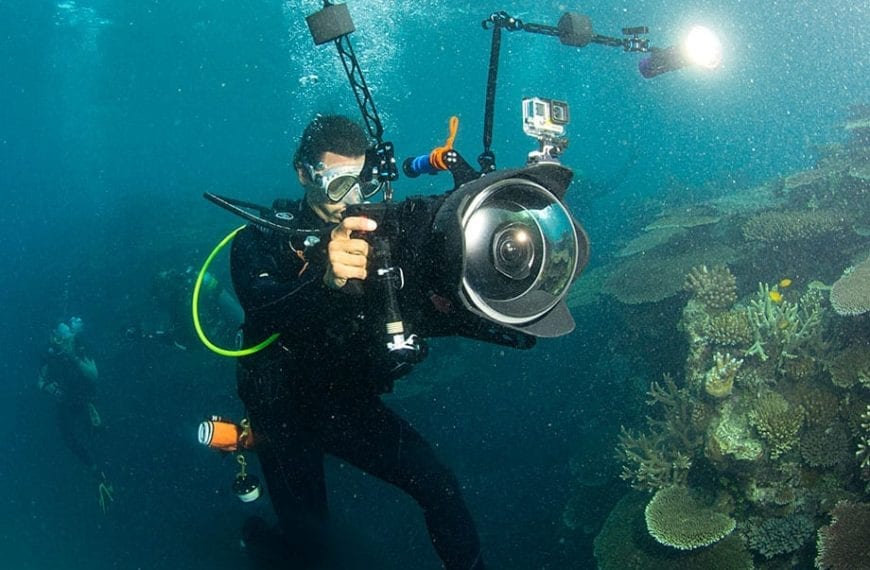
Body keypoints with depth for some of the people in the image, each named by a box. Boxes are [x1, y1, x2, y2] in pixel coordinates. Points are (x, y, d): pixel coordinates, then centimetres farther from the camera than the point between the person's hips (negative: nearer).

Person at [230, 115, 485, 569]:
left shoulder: (373, 230, -4)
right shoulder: (262, 238, -15)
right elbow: (261, 305, -36)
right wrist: (324, 280, -59)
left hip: (354, 404, 3)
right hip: (286, 415, -2)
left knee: (439, 486, -17)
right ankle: (265, 527, 32)